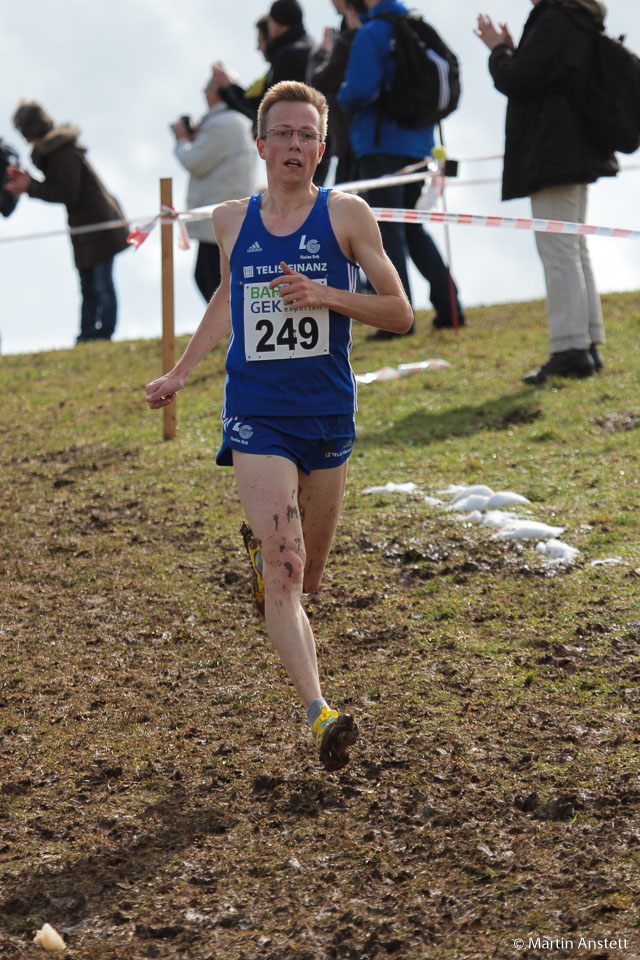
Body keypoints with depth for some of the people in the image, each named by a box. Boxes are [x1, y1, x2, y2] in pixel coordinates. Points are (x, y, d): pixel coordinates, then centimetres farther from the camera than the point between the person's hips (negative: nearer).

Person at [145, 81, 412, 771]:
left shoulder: (346, 215, -2)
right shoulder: (231, 221, 4)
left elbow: (399, 312, -3)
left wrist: (326, 295, -18)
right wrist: (180, 373, 23)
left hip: (328, 415, 1)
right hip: (256, 415, -1)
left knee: (305, 577, 16)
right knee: (283, 572, -18)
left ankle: (259, 546, 52)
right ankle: (320, 716, -24)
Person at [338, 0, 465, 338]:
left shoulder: (372, 33, -13)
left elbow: (359, 90, -22)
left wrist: (342, 96, 0)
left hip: (381, 144, -8)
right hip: (418, 143, 8)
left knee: (386, 231, -5)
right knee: (413, 228, 17)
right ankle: (449, 307, 13)